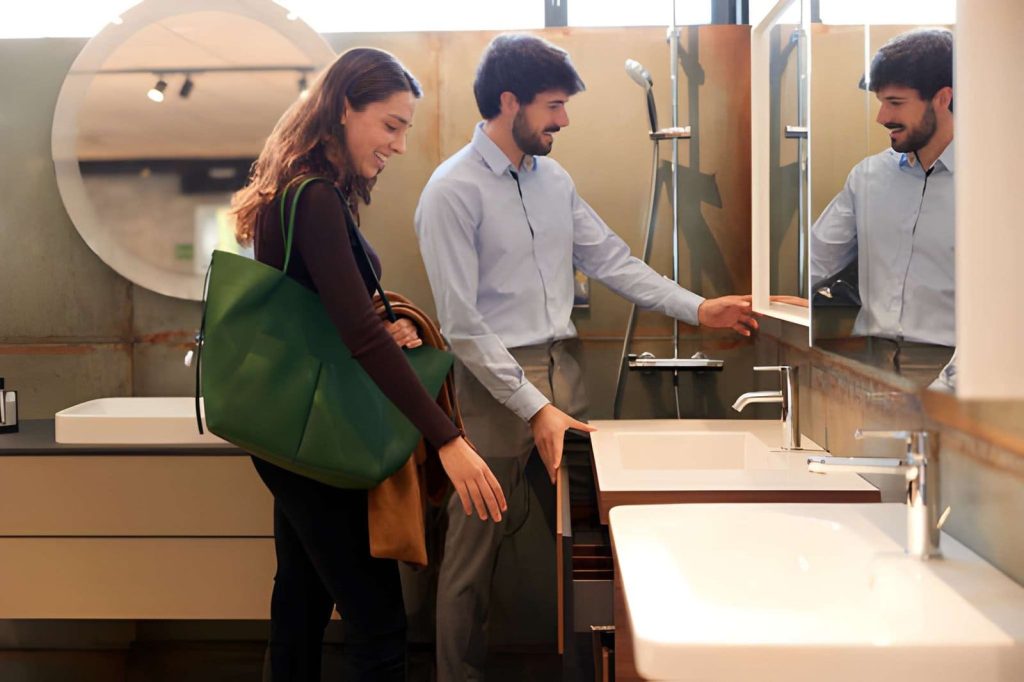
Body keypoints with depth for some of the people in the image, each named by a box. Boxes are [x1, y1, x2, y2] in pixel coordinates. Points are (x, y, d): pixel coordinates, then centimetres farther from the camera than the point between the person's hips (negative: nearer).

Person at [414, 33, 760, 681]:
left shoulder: (554, 178, 10)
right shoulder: (453, 191, -12)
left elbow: (611, 259, 13)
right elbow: (463, 325, -15)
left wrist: (697, 308, 4)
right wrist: (534, 407, -18)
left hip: (563, 369, 7)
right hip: (496, 383, -6)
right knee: (476, 549, 3)